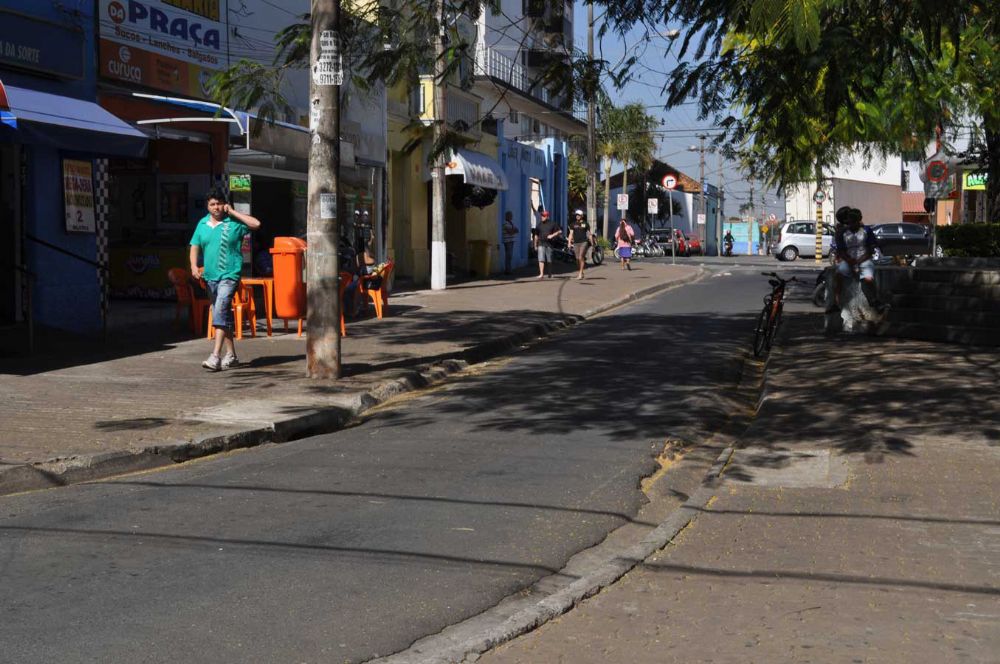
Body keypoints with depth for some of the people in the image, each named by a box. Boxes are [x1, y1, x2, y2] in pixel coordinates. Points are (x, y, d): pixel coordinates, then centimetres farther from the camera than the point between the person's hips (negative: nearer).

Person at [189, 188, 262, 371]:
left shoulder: (234, 222, -3)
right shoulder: (202, 224, 11)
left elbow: (256, 224, -15)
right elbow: (195, 247, 12)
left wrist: (232, 212, -11)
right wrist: (194, 265, -6)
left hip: (229, 275, -6)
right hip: (210, 276, 6)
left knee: (220, 311, -20)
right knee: (224, 315, 13)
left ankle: (216, 356, -25)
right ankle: (230, 355, 23)